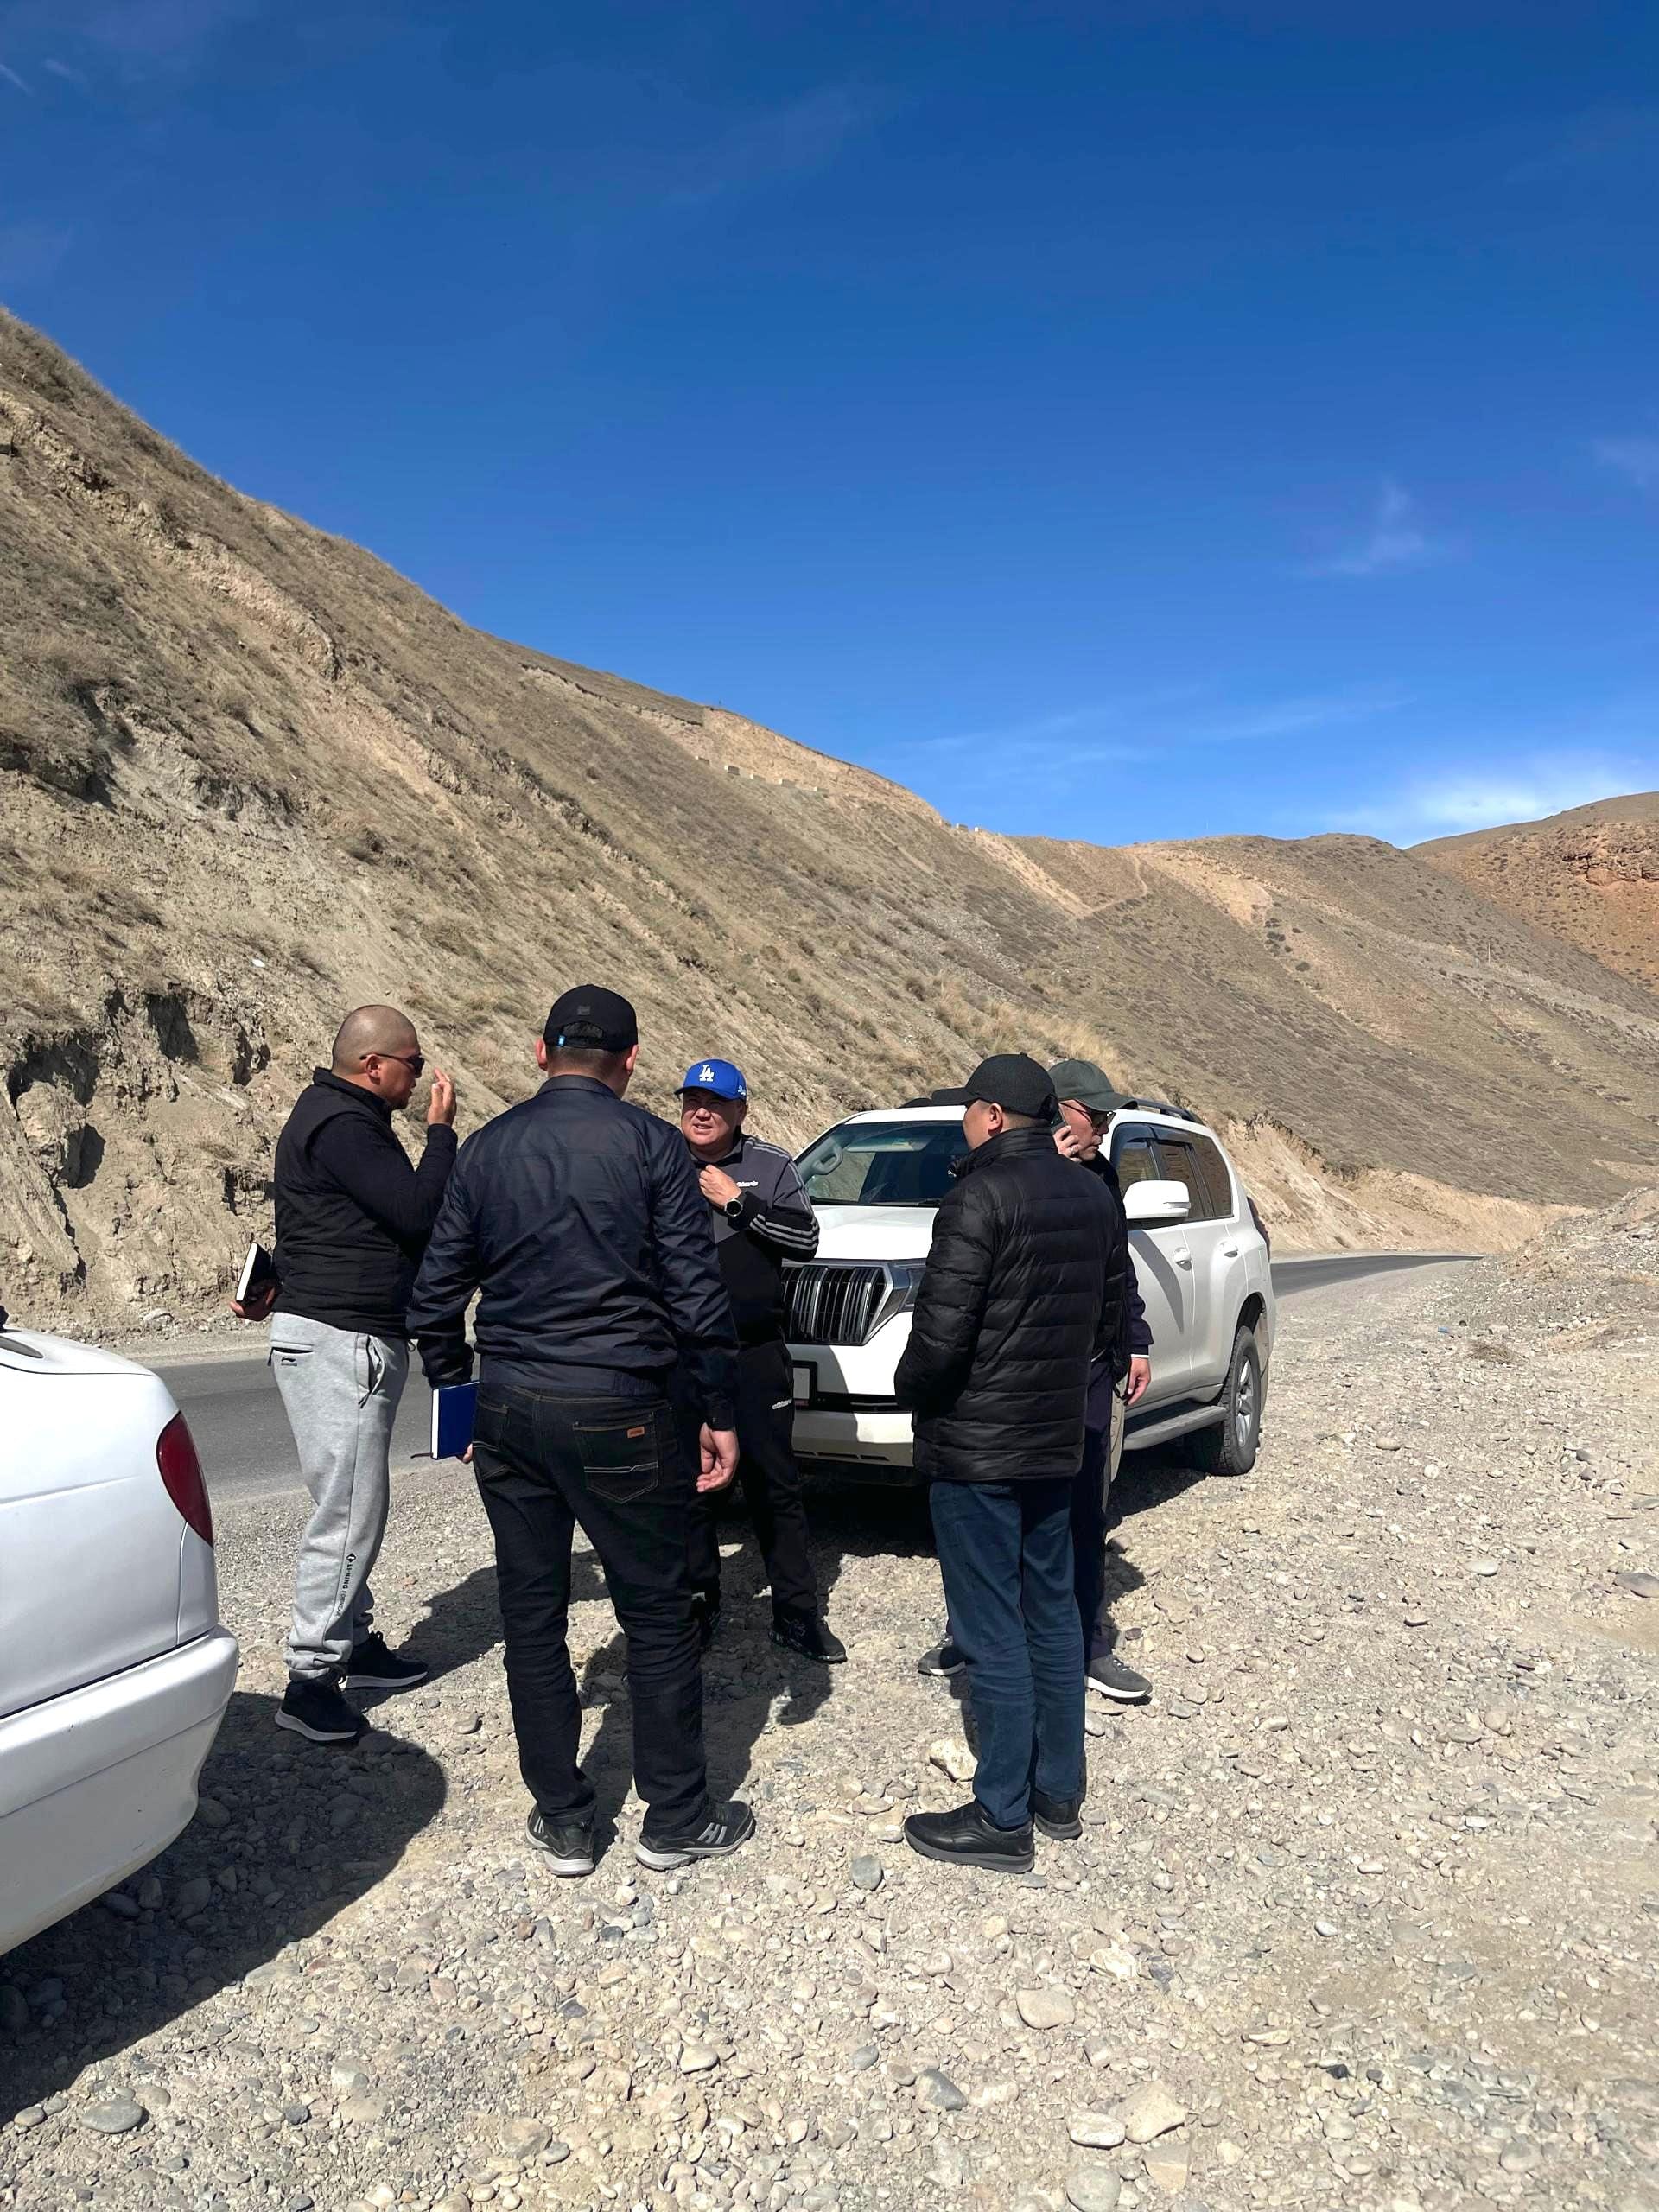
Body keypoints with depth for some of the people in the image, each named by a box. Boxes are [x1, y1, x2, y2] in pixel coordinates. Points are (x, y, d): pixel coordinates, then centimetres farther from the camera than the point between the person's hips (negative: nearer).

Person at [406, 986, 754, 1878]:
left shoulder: (486, 1146, 5)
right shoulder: (650, 1144, -7)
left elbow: (436, 1294, 8)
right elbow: (696, 1295, -9)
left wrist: (458, 1391, 19)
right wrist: (719, 1414, -1)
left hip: (508, 1412, 4)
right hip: (617, 1411, -4)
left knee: (532, 1618, 14)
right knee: (657, 1618, 10)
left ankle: (562, 1822, 26)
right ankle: (675, 1820, 22)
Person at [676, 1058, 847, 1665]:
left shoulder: (771, 1166, 3)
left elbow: (805, 1239, -7)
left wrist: (737, 1202, -12)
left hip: (756, 1354, -1)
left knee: (775, 1486, 5)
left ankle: (797, 1614, 13)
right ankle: (699, 1603, 25)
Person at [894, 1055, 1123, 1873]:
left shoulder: (982, 1196, -18)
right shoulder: (1092, 1197, 7)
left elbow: (941, 1330, -22)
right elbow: (1107, 1316, 14)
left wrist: (912, 1390, -4)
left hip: (975, 1447, -8)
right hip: (1058, 1439, 8)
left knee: (993, 1634, 1)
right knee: (1052, 1614, 18)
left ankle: (1002, 1819, 13)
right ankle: (1060, 1793, 30)